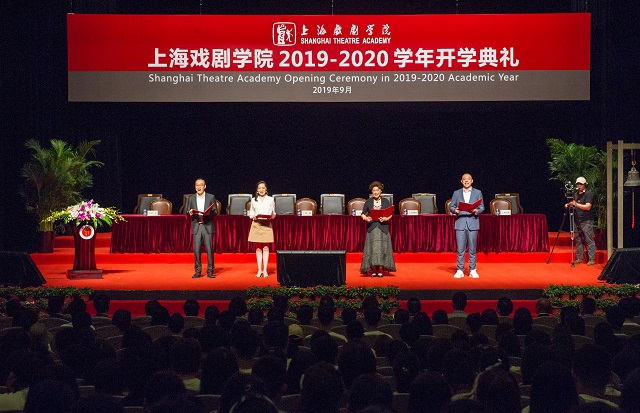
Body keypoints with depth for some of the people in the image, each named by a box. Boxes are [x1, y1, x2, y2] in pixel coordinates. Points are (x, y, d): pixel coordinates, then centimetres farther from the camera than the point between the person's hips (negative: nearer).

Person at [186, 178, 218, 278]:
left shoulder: (211, 197, 7)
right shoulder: (191, 198, 12)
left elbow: (215, 212, 3)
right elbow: (187, 212, 11)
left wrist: (208, 213, -17)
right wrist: (190, 213, -12)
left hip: (208, 226, -2)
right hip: (196, 227, 2)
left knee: (209, 249, -4)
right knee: (196, 250, -2)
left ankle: (210, 271, 2)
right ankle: (198, 271, 5)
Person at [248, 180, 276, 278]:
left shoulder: (270, 199, 7)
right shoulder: (254, 200, 11)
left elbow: (273, 213, 8)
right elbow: (250, 212, 12)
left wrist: (271, 216, -13)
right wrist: (253, 217, -8)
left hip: (267, 225, -1)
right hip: (256, 224, 1)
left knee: (265, 248, -3)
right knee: (258, 248, 2)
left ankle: (265, 270, -2)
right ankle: (259, 270, 5)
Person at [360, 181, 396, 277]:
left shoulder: (386, 201, 7)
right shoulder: (368, 202, 8)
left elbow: (390, 214, 5)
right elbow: (363, 214, 8)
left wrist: (386, 218, -15)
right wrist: (365, 218, -14)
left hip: (383, 228, 0)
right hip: (371, 228, 0)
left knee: (382, 248, -3)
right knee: (372, 248, -4)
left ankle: (380, 270, 2)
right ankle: (373, 270, 1)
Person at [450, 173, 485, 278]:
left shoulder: (477, 193, 9)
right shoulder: (456, 193, 11)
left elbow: (482, 207, 7)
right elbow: (451, 206, 10)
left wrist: (476, 211, -14)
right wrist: (455, 210, -12)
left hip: (473, 223, 0)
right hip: (460, 223, 0)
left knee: (472, 248, 1)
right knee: (460, 248, -2)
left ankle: (472, 270, 8)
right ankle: (460, 270, 4)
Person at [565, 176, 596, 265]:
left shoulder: (588, 194, -6)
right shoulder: (576, 194, 16)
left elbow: (588, 207, -16)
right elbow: (574, 205, 23)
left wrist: (576, 204, -22)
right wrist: (569, 205, 2)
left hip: (587, 221, -7)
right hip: (578, 221, 7)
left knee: (589, 240, -7)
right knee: (578, 240, 8)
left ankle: (592, 259, -7)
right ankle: (579, 258, 13)